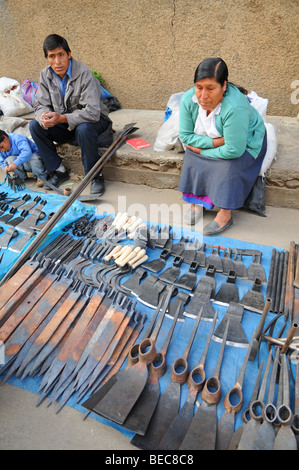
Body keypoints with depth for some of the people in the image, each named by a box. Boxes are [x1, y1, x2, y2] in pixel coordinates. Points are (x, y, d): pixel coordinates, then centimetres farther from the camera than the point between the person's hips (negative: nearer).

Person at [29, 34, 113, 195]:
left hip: (92, 121, -5)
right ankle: (59, 170, -5)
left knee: (84, 129, -39)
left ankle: (96, 176, -19)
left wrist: (62, 118, -39)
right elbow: (41, 105, -2)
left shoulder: (84, 74, -22)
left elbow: (92, 112, -31)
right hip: (64, 123, 6)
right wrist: (44, 116, -29)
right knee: (35, 125, -14)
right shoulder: (46, 75, -3)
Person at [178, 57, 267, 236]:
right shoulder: (188, 99, -21)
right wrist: (215, 142, -28)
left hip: (245, 142, -5)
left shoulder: (235, 108, -39)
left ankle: (226, 214, -19)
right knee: (192, 157, -19)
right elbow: (185, 135, -16)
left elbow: (234, 150, -36)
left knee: (229, 166, -31)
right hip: (211, 138, 5)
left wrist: (203, 151, -23)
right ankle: (196, 201, -6)